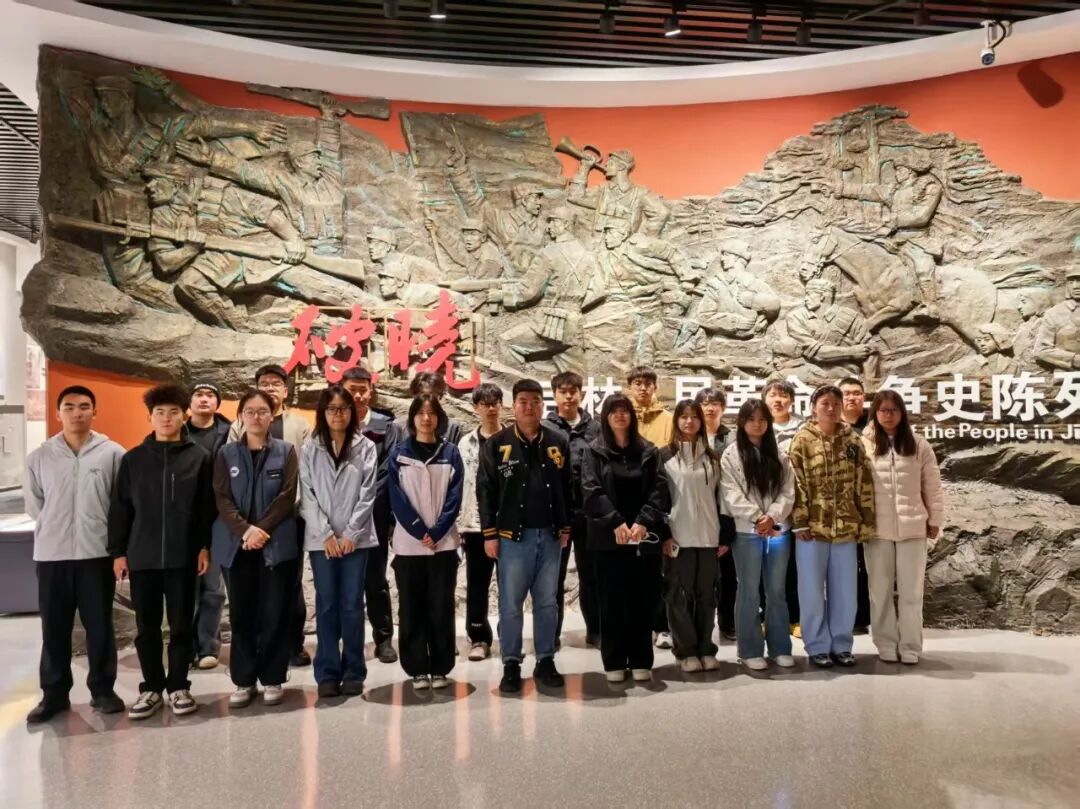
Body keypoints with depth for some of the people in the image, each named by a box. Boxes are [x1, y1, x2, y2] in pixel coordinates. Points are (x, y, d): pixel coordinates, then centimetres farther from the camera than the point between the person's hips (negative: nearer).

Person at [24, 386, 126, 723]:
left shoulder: (113, 453, -3)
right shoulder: (39, 457, 3)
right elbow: (33, 504, 11)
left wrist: (99, 532, 2)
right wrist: (54, 529, 8)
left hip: (98, 552, -2)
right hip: (51, 554, 2)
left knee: (99, 626, 8)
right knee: (54, 628, 10)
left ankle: (102, 690, 20)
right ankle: (54, 693, 23)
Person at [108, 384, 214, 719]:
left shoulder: (200, 457, 0)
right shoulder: (133, 459, 5)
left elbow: (208, 507, -1)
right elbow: (120, 508, 5)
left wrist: (205, 547, -5)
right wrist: (118, 551, 2)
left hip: (183, 556, -1)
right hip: (141, 556, 2)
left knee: (181, 625, 7)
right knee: (147, 627, 9)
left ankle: (178, 686, 20)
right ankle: (151, 687, 23)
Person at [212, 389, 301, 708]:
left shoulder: (286, 451, 3)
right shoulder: (227, 453, 7)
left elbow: (287, 496, -5)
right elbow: (222, 498, -1)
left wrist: (262, 529, -15)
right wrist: (245, 530, -17)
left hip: (276, 544, -1)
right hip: (237, 544, 2)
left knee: (274, 614, 3)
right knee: (241, 615, 7)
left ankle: (272, 679, 15)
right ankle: (243, 681, 18)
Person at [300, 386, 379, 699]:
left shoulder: (366, 448, 3)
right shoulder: (310, 449, 4)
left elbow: (367, 495, -2)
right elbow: (307, 496, 0)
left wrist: (350, 534, -9)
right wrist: (326, 534, -9)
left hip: (356, 537, 0)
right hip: (320, 538, 1)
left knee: (352, 604, 4)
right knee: (327, 605, 5)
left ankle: (354, 672, 13)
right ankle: (327, 673, 12)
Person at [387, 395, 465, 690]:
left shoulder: (451, 453, 5)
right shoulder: (399, 453, 3)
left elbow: (455, 497, -1)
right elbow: (397, 497, -3)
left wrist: (437, 532, -12)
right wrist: (420, 532, -13)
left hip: (444, 542, 0)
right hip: (408, 542, 0)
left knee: (442, 608, 4)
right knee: (411, 608, 4)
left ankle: (440, 668, 13)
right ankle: (417, 669, 14)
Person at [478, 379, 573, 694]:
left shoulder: (558, 443, 7)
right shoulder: (497, 444, -2)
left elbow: (567, 489, 10)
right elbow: (485, 490, -3)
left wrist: (566, 527, 6)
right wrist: (490, 533, -7)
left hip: (550, 535, 3)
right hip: (513, 536, -3)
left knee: (547, 603, 11)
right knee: (511, 604, 4)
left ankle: (545, 661, 23)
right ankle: (511, 664, 15)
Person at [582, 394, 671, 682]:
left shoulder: (649, 451, 10)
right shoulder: (595, 451, 5)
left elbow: (660, 490, 0)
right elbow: (591, 492, -6)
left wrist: (643, 522, -14)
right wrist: (616, 522, -17)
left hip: (644, 536, 1)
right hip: (608, 537, -1)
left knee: (643, 600, 5)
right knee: (612, 600, 3)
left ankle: (641, 661, 14)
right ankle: (614, 662, 12)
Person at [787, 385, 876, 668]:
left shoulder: (852, 440, 7)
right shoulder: (802, 440, -2)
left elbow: (864, 483, 7)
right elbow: (796, 484, -7)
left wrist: (866, 522, 3)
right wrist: (800, 523, -11)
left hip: (846, 527, 3)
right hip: (813, 527, -3)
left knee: (845, 591, 10)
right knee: (813, 591, 5)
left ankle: (841, 645, 23)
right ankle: (818, 646, 17)